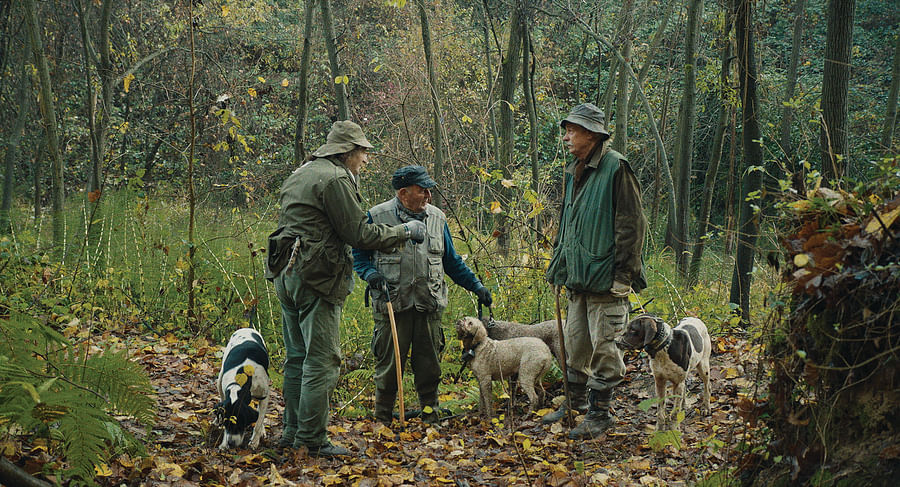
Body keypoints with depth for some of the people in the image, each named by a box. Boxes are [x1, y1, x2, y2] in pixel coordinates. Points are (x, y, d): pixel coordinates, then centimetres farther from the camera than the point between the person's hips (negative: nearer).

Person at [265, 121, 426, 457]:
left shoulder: (302, 174, 19)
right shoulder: (335, 180, -11)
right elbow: (359, 235, -13)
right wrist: (404, 232, -2)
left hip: (286, 275, 10)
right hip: (315, 278, -10)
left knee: (297, 357, 15)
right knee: (321, 360, -6)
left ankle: (293, 431, 21)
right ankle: (312, 439, -5)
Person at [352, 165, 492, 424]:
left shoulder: (436, 217, 12)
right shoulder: (377, 216, -2)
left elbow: (451, 261, 21)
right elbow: (360, 254, 7)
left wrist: (477, 286, 18)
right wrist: (371, 274, -12)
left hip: (429, 305, 3)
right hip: (392, 305, -3)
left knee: (429, 364, 7)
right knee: (389, 364, 1)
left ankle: (430, 414, 20)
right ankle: (383, 418, 14)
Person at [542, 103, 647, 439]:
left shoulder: (615, 168, -10)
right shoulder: (574, 172, 16)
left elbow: (631, 223, -13)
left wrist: (623, 273, -16)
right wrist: (558, 266, 21)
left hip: (605, 278, -8)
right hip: (578, 277, 8)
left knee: (603, 345, -3)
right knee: (576, 343, 14)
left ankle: (600, 412, 5)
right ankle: (576, 402, 28)